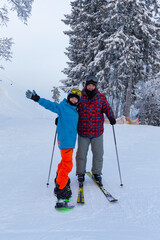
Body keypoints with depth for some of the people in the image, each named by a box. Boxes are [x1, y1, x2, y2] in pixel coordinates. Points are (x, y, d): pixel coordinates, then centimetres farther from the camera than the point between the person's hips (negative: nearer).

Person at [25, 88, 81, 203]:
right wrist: (36, 98, -27)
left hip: (71, 141, 8)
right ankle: (60, 188, 3)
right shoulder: (62, 107, -8)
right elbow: (49, 104, -17)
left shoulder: (76, 111, 14)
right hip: (65, 141, -8)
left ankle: (59, 177, 43)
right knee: (67, 164, -8)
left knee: (65, 161, 22)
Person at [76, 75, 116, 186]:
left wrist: (111, 117, -19)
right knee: (81, 154, 7)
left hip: (97, 132, 1)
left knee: (98, 154, 9)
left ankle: (97, 173, 29)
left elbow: (107, 108, 1)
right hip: (83, 132, -1)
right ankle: (81, 173, 26)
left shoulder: (101, 97, 4)